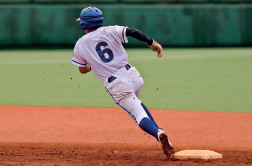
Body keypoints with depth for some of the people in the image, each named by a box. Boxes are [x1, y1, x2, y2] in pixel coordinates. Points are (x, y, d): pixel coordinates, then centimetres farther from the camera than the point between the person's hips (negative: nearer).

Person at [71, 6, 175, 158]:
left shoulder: (80, 45, 6)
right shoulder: (110, 31, 8)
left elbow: (83, 70, 16)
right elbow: (133, 32, -6)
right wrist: (152, 43, -3)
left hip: (116, 85, -3)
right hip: (133, 76, 4)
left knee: (139, 115, -3)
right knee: (135, 103, 32)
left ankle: (158, 134, -34)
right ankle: (159, 131, 17)